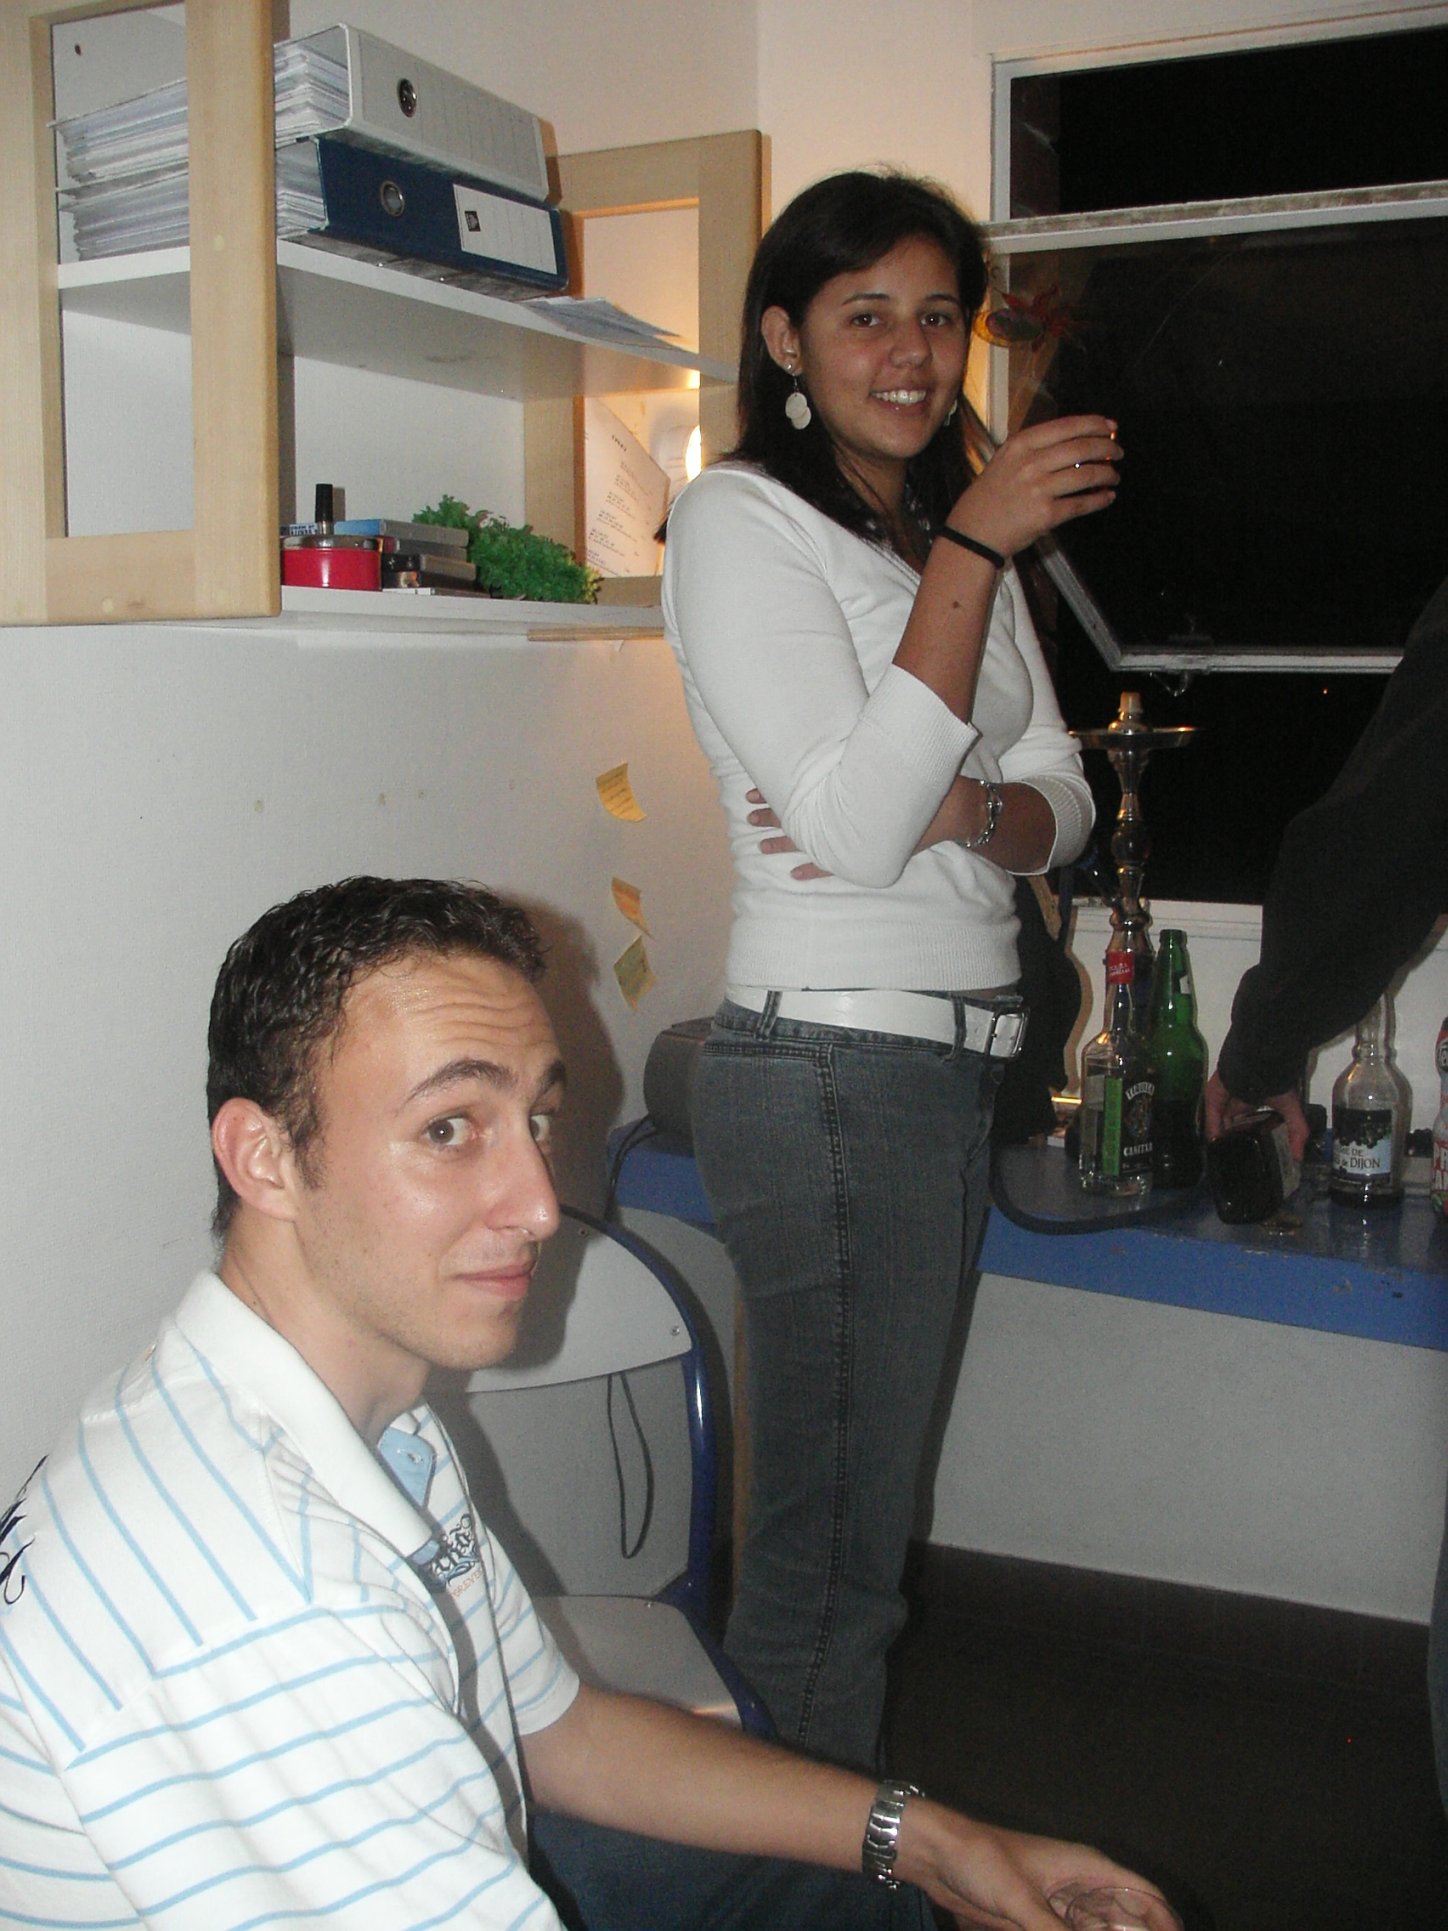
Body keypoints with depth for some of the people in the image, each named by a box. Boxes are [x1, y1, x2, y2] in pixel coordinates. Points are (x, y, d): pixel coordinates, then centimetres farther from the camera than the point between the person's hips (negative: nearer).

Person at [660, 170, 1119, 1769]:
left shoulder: (957, 530, 18)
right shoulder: (741, 516, -7)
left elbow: (1059, 801, 15)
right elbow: (858, 819, -18)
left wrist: (964, 809, -8)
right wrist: (973, 549, -18)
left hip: (948, 1064, 8)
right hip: (831, 1071, -8)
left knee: (861, 1503, 18)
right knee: (832, 1532, 1)